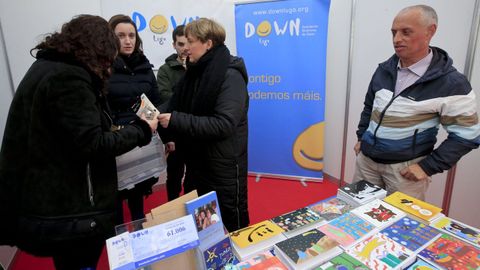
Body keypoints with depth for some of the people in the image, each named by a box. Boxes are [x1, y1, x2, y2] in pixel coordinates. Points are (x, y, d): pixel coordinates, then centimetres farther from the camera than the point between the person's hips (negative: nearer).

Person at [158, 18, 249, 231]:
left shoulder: (230, 76, -19)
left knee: (232, 225, 12)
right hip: (196, 163, 8)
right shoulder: (195, 72, 7)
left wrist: (176, 121, -29)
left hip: (224, 167, -8)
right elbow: (175, 105, 7)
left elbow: (223, 124, -28)